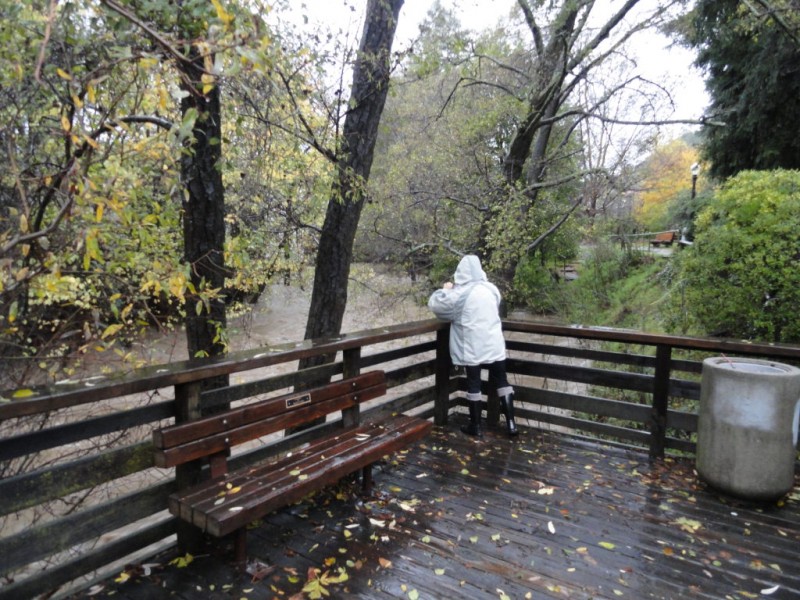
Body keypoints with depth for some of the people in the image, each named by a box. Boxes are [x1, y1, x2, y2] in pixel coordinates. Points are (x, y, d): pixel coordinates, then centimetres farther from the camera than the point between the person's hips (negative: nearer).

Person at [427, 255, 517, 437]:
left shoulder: (460, 293, -13)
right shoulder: (492, 288, 3)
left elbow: (434, 304, -8)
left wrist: (445, 290, 8)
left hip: (473, 348, -4)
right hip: (494, 345, 4)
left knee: (473, 384, 7)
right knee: (501, 381, 12)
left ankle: (475, 426, 16)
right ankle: (511, 422, 13)